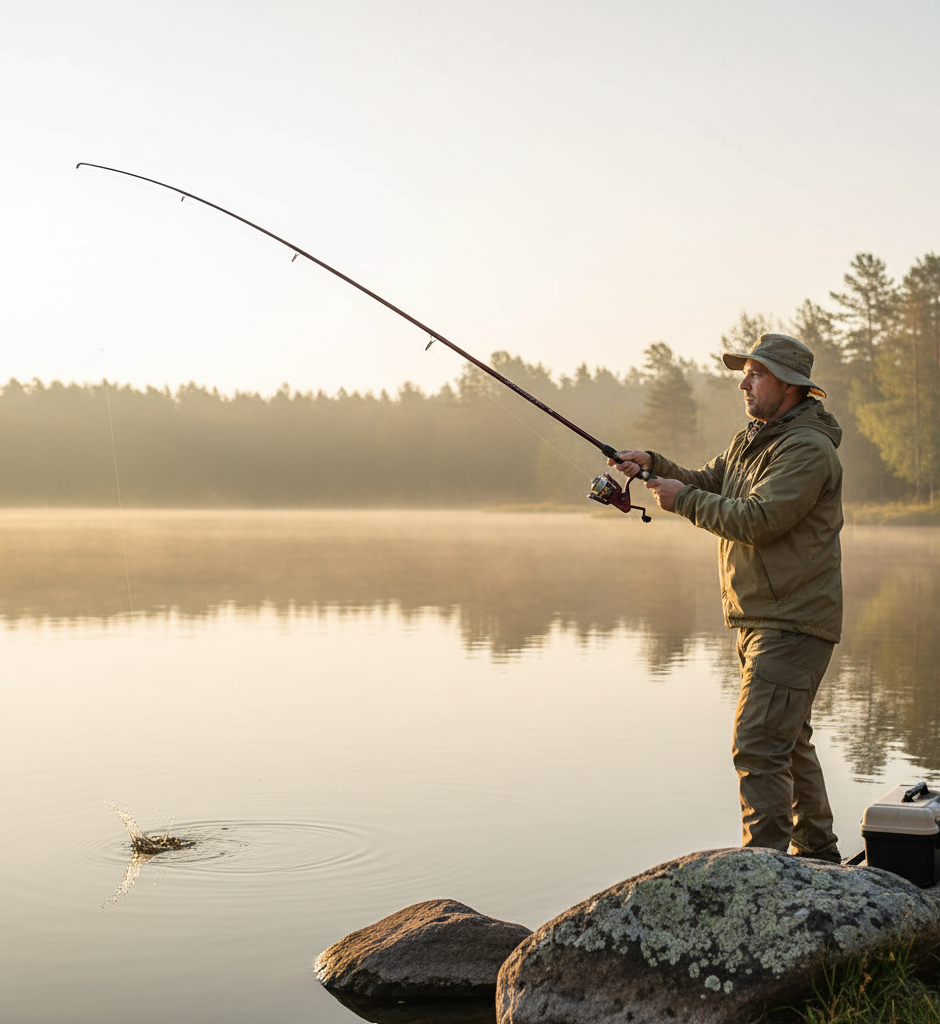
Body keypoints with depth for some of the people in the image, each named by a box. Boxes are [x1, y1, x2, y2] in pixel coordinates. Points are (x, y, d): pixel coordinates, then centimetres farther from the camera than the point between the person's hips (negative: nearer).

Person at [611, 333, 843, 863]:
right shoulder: (753, 439, 16)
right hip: (761, 619, 10)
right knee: (788, 740, 18)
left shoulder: (807, 450, -17)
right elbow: (708, 484, 17)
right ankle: (818, 858, 31)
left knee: (759, 745, -15)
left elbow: (755, 520, -24)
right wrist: (654, 465, 0)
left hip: (793, 622, -10)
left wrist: (684, 499, -15)